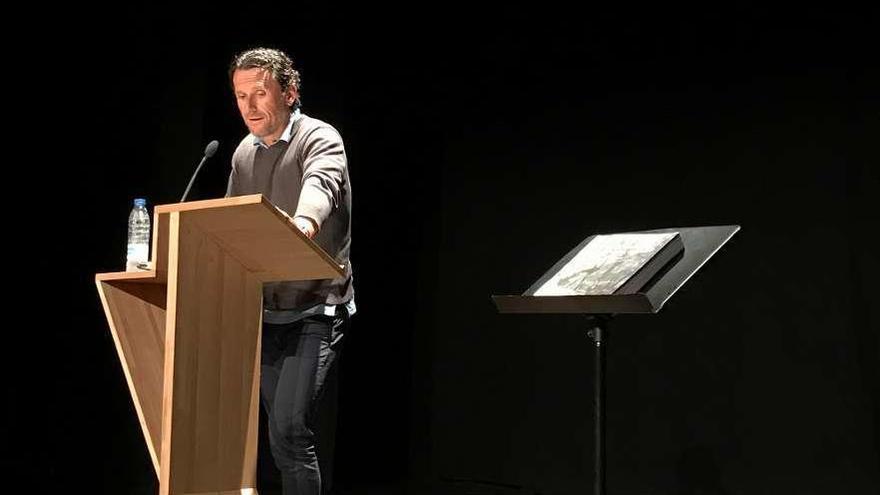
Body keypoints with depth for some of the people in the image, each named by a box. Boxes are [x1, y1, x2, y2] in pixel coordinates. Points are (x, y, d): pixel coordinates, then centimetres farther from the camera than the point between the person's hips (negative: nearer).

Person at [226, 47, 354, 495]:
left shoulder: (319, 139, -11)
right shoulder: (244, 154, 10)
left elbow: (321, 183, -35)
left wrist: (304, 223, -56)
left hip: (316, 309, -7)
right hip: (265, 311, 7)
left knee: (289, 429, -17)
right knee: (285, 430, 12)